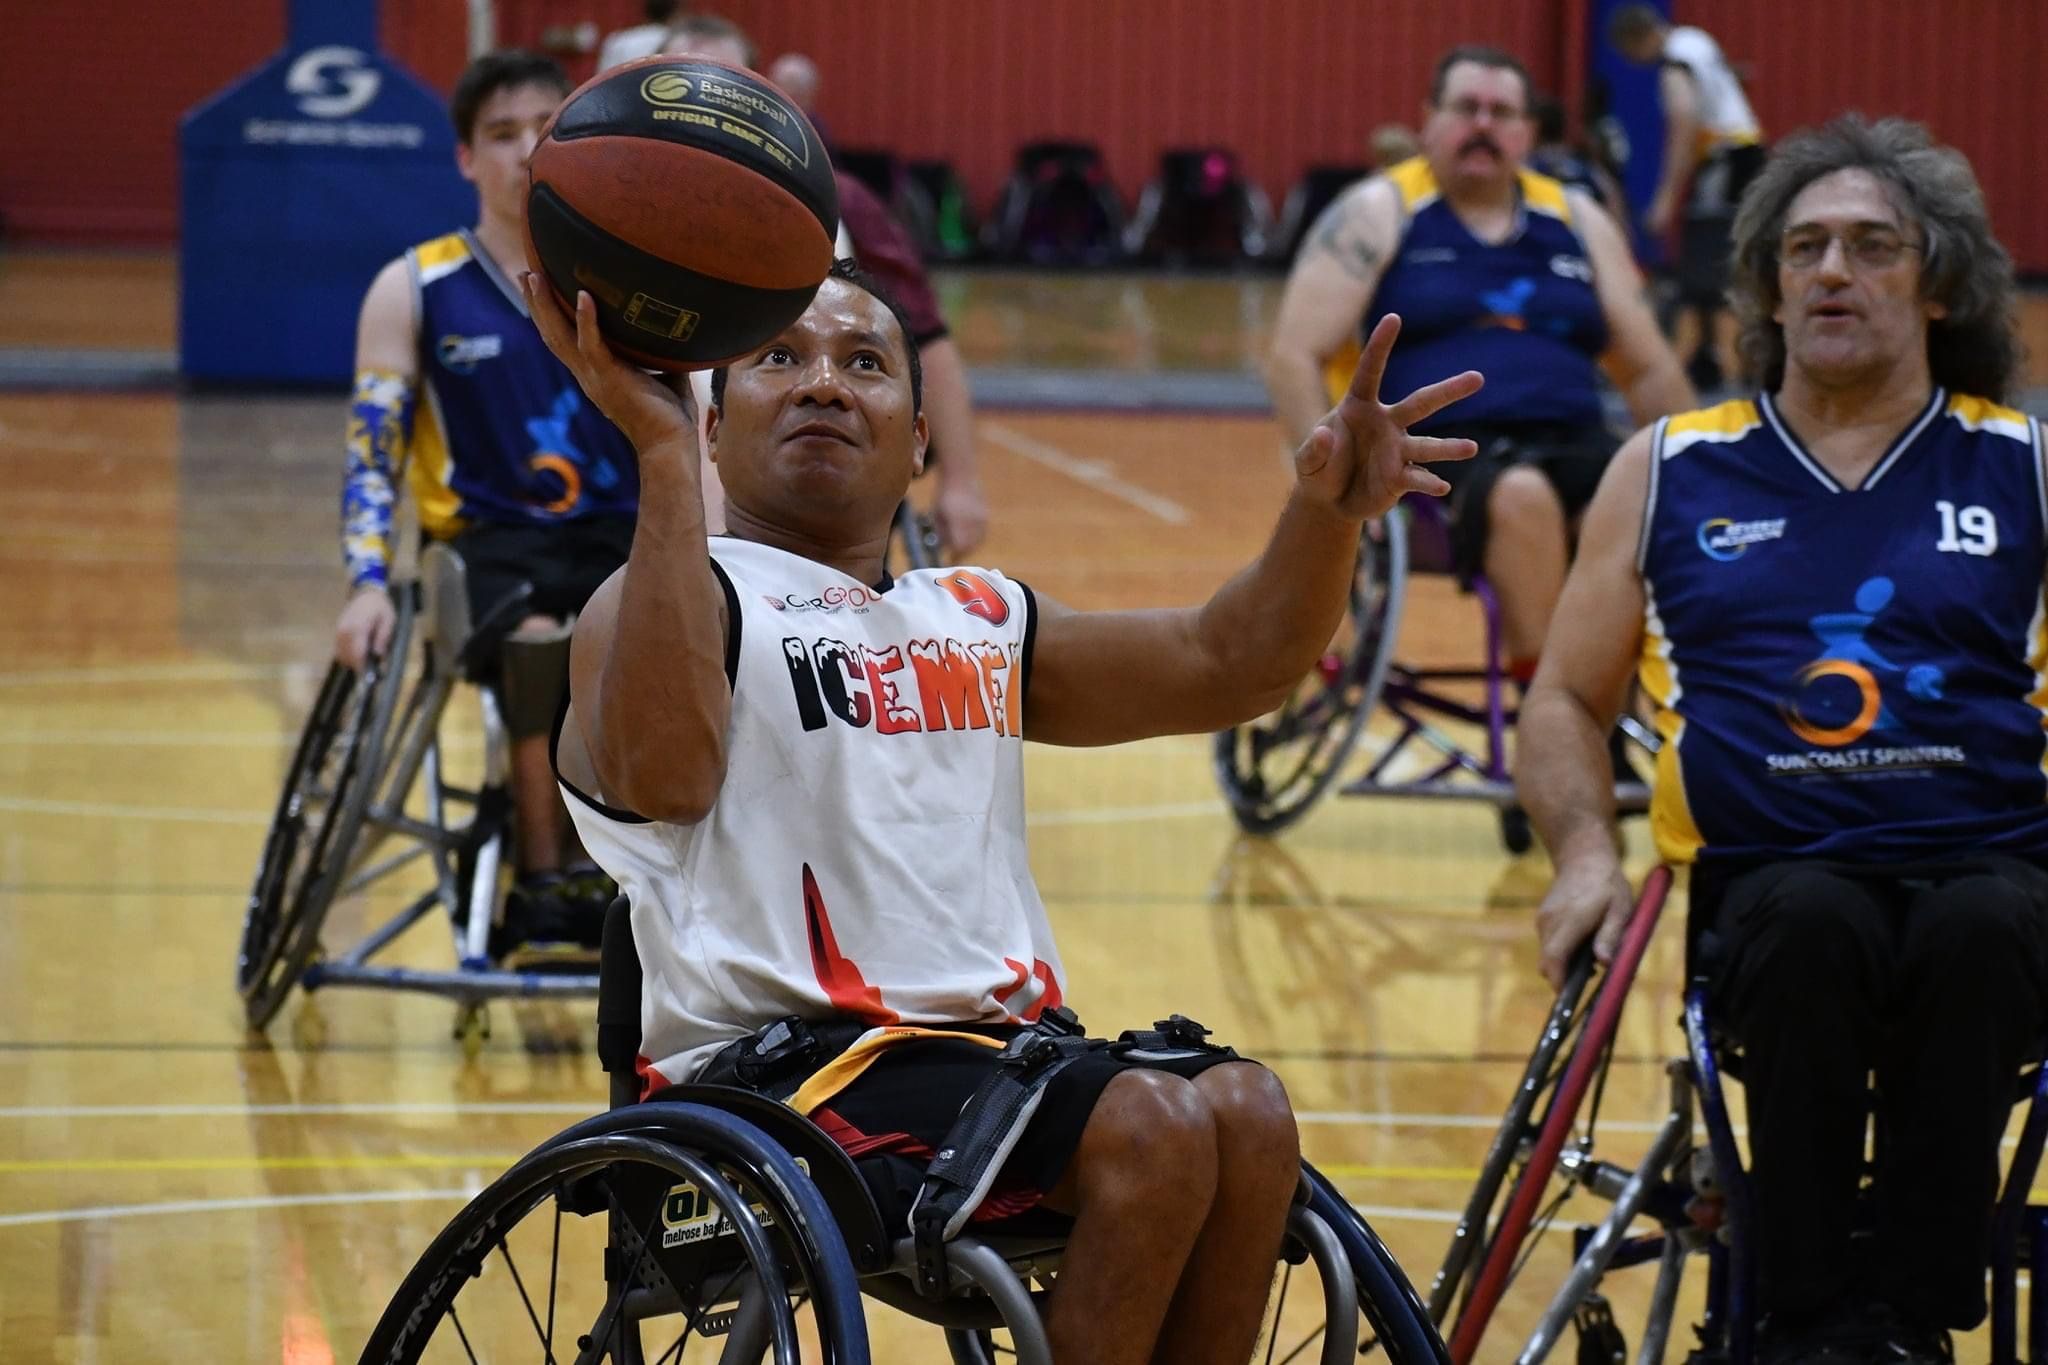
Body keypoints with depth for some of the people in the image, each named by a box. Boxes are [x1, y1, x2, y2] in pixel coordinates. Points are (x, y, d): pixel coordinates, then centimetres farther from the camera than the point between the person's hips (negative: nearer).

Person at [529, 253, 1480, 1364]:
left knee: (1244, 1113, -21)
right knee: (1152, 1126, -28)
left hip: (1000, 1042, 7)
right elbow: (664, 773, -20)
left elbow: (1229, 663, 22)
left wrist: (1326, 508, 2)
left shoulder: (980, 620, 26)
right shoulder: (673, 593, 3)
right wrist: (662, 459, -25)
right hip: (780, 1064, -7)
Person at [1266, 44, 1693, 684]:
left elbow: (1648, 372, 23)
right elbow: (1294, 359, -1)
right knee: (1522, 495, -38)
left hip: (1573, 442, 4)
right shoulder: (1378, 214, 6)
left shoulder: (1576, 220, 18)